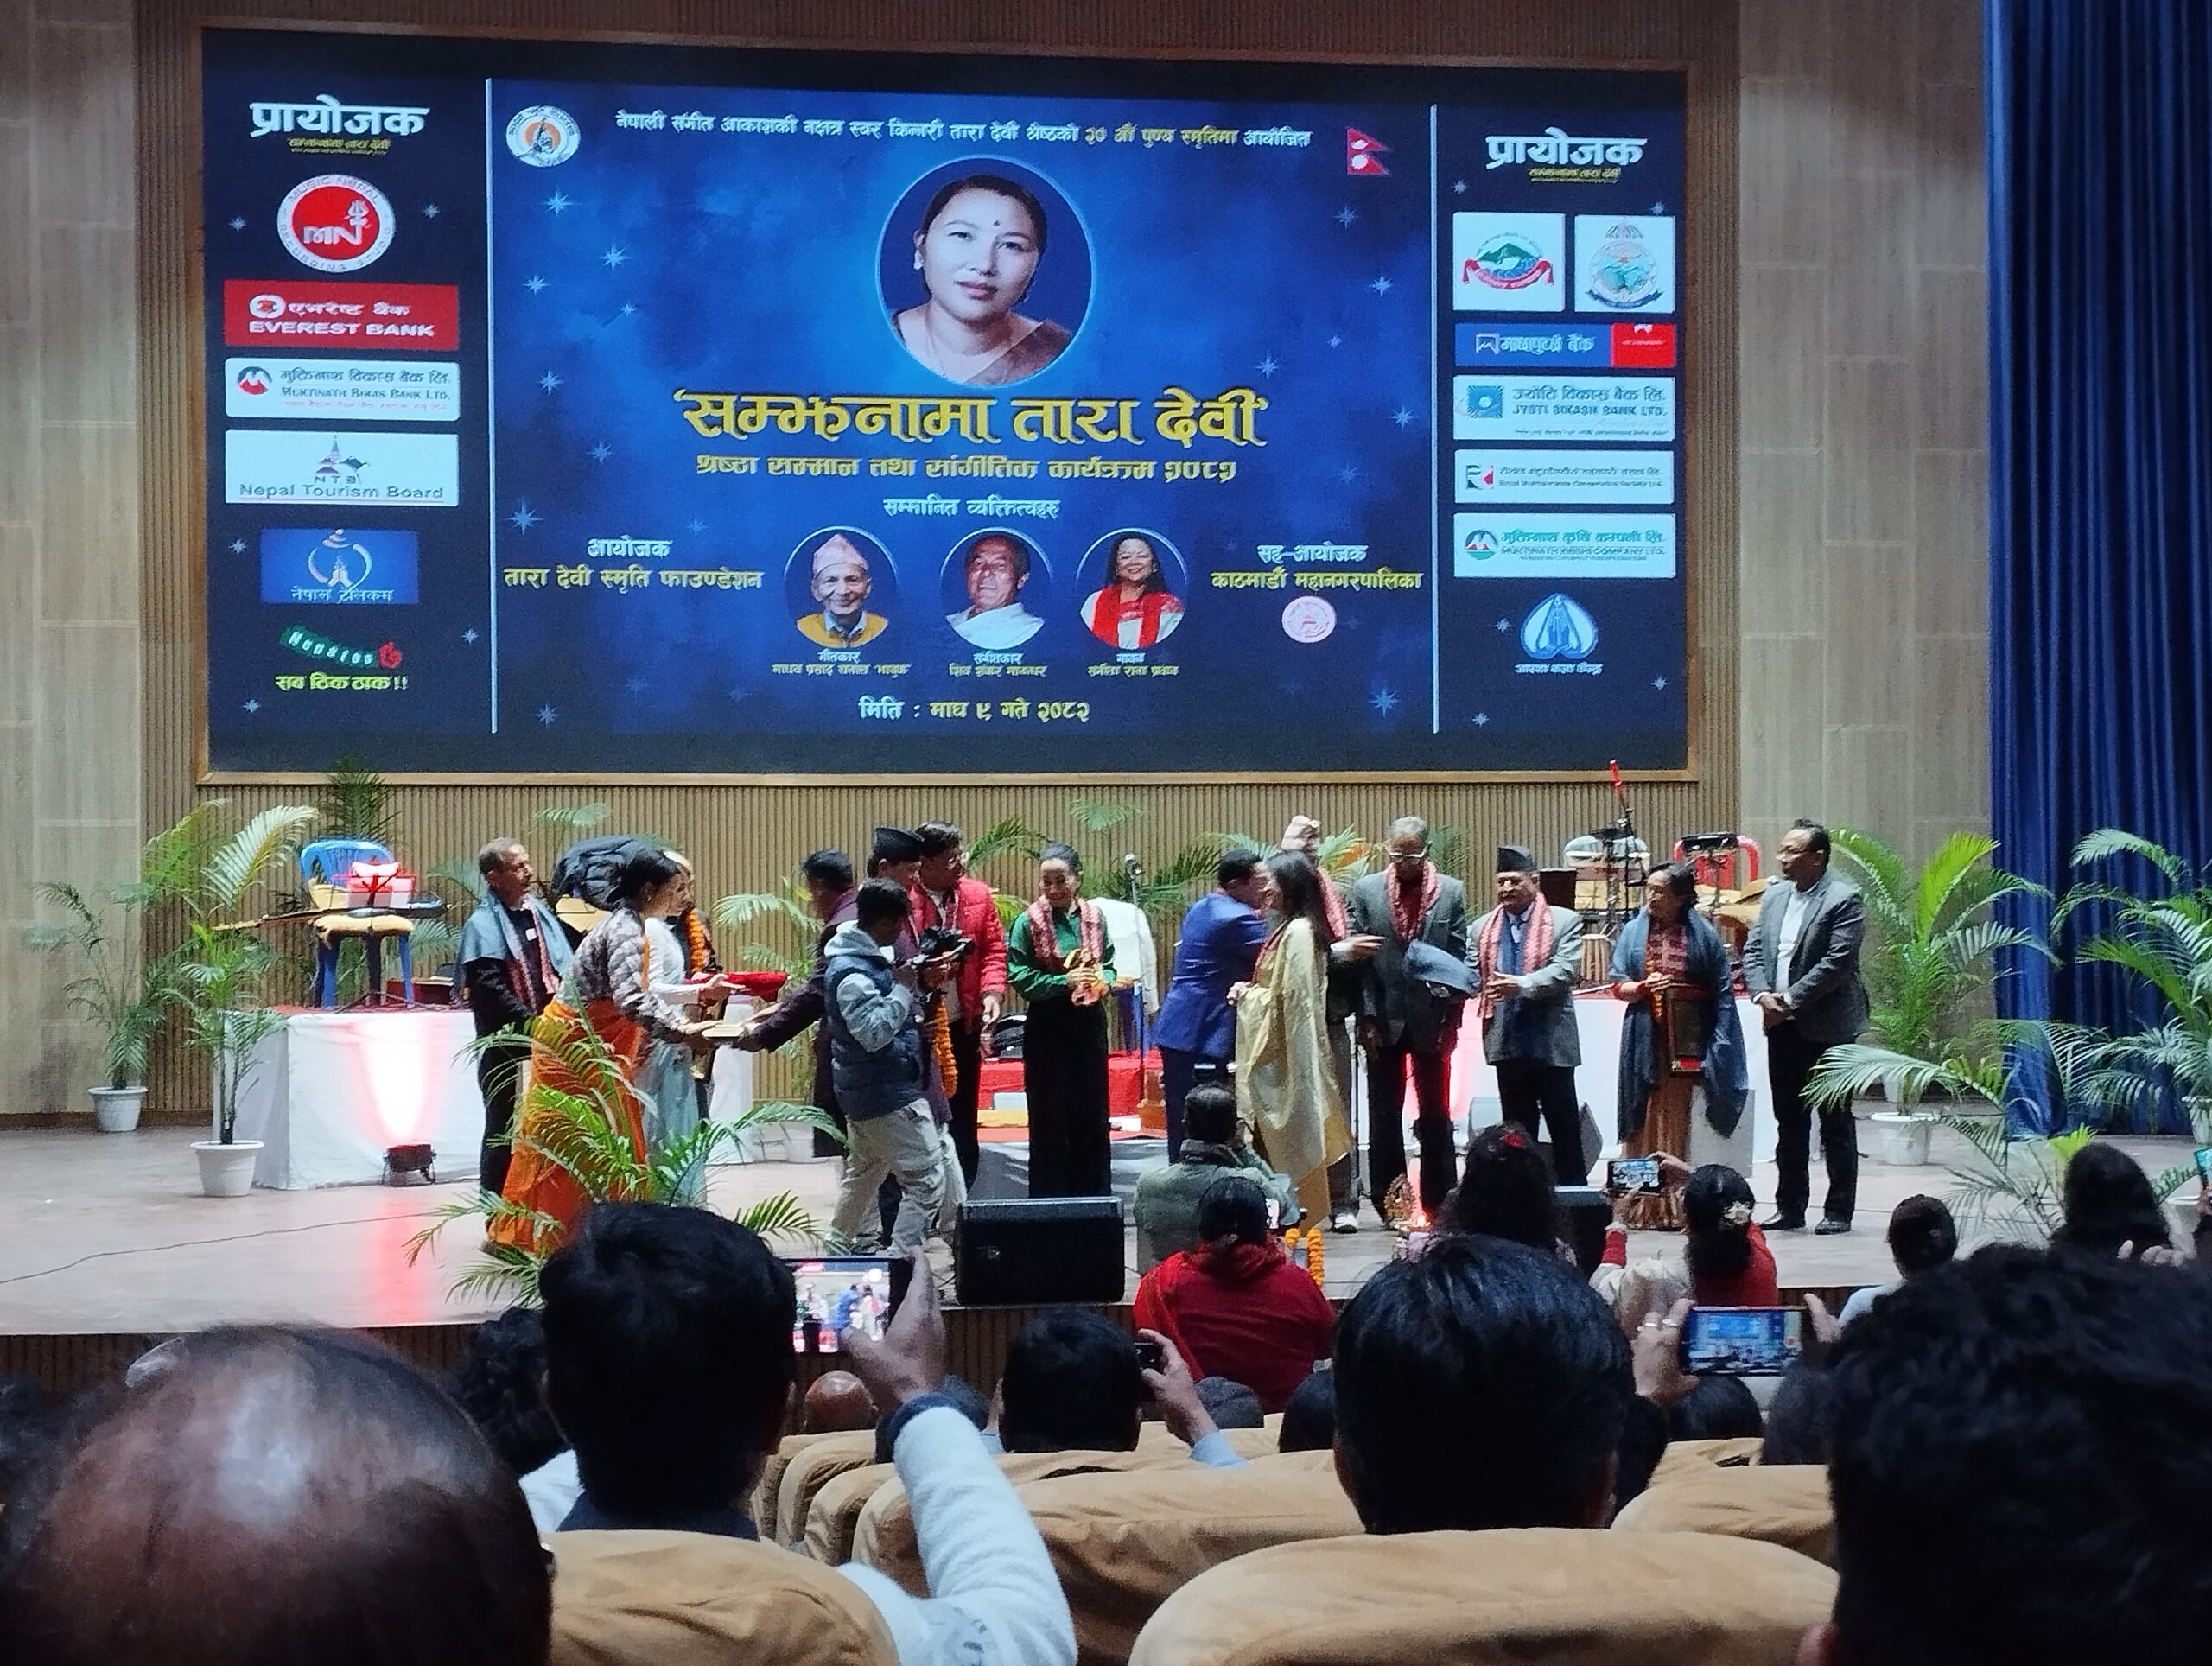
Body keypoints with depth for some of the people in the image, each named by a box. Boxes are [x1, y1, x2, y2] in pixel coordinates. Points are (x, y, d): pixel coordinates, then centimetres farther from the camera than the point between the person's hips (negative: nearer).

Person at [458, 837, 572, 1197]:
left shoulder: (540, 912, 11)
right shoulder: (483, 924, -9)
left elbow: (563, 970, 13)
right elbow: (489, 988, -18)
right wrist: (530, 1022, -21)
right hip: (505, 1043, -6)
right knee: (504, 1128, 3)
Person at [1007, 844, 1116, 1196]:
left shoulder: (1094, 917, 3)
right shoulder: (1029, 922, -8)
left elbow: (1108, 965, 11)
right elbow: (1019, 976, -11)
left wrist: (1103, 981, -11)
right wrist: (1064, 982, -22)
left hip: (1089, 1024, 4)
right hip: (1047, 1027, -4)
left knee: (1093, 1113, 11)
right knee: (1050, 1116, 1)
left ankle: (1095, 1195, 22)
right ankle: (1049, 1199, 10)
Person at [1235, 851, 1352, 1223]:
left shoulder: (1298, 932, -16)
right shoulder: (1292, 929, 12)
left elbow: (1291, 997, -19)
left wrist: (1248, 994, -7)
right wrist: (1249, 991, 4)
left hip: (1283, 1052, -9)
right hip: (1275, 1051, 9)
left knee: (1288, 1138, -1)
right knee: (1273, 1136, 12)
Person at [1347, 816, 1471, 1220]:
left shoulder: (1451, 892, 1)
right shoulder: (1366, 891, 2)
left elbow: (1459, 959, 1)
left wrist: (1450, 1020, -4)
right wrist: (1368, 1017, -6)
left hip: (1432, 1020, 0)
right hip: (1384, 1021, 1)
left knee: (1435, 1115, 6)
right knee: (1384, 1116, 6)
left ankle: (1438, 1205, 12)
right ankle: (1388, 1205, 12)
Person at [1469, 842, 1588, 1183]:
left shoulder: (1565, 921, 0)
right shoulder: (1483, 928, 12)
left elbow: (1565, 970, -13)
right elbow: (1473, 976, 6)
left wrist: (1522, 985, -26)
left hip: (1552, 1043, -4)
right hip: (1507, 1043, 4)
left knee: (1565, 1129, 3)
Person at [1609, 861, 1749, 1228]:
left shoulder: (1702, 933, 2)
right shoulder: (1634, 931, 7)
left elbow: (1722, 990, 2)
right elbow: (1618, 987, 7)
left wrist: (1718, 1045, -5)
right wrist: (1645, 987, -14)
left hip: (1686, 1040, -1)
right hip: (1646, 1038, 1)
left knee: (1675, 1119, 1)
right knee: (1646, 1119, -1)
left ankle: (1672, 1204, 5)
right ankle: (1641, 1204, 1)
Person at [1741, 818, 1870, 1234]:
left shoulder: (1844, 899, -9)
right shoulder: (1774, 896, 11)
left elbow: (1837, 962, -17)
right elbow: (1752, 951, 10)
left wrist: (1791, 1000, -17)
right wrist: (1762, 995, -7)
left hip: (1826, 1026, -6)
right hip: (1782, 1026, 6)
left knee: (1836, 1122, 2)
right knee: (1788, 1121, 11)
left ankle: (1838, 1211, 7)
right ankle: (1789, 1207, 18)